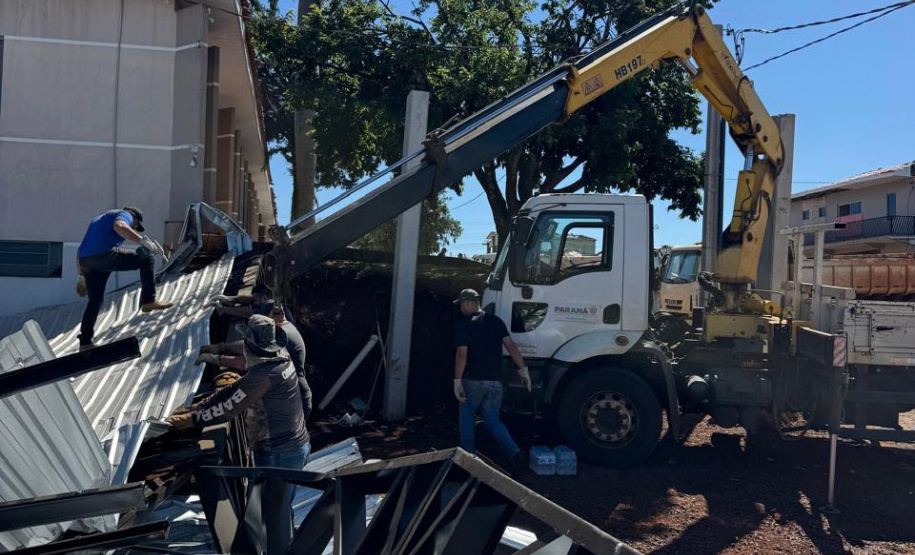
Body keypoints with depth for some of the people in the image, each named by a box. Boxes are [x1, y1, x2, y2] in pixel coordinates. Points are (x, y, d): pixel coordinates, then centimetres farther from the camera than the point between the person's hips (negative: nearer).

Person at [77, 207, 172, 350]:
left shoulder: (98, 220, 38)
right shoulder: (125, 215, 11)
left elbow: (81, 250, 35)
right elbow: (119, 226, -17)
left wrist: (82, 276, 36)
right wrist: (142, 240, -23)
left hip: (85, 261, 8)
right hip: (105, 255, -8)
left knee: (95, 301, 18)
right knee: (147, 258, 3)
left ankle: (85, 342, 20)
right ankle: (148, 301, -5)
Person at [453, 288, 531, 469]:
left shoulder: (465, 325, -8)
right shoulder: (496, 321, 6)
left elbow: (461, 355, -15)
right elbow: (511, 346, -1)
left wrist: (457, 381, -12)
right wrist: (523, 370, 2)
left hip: (473, 380, -4)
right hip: (495, 381, 4)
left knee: (467, 418, 14)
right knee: (492, 419, 11)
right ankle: (513, 451, -6)